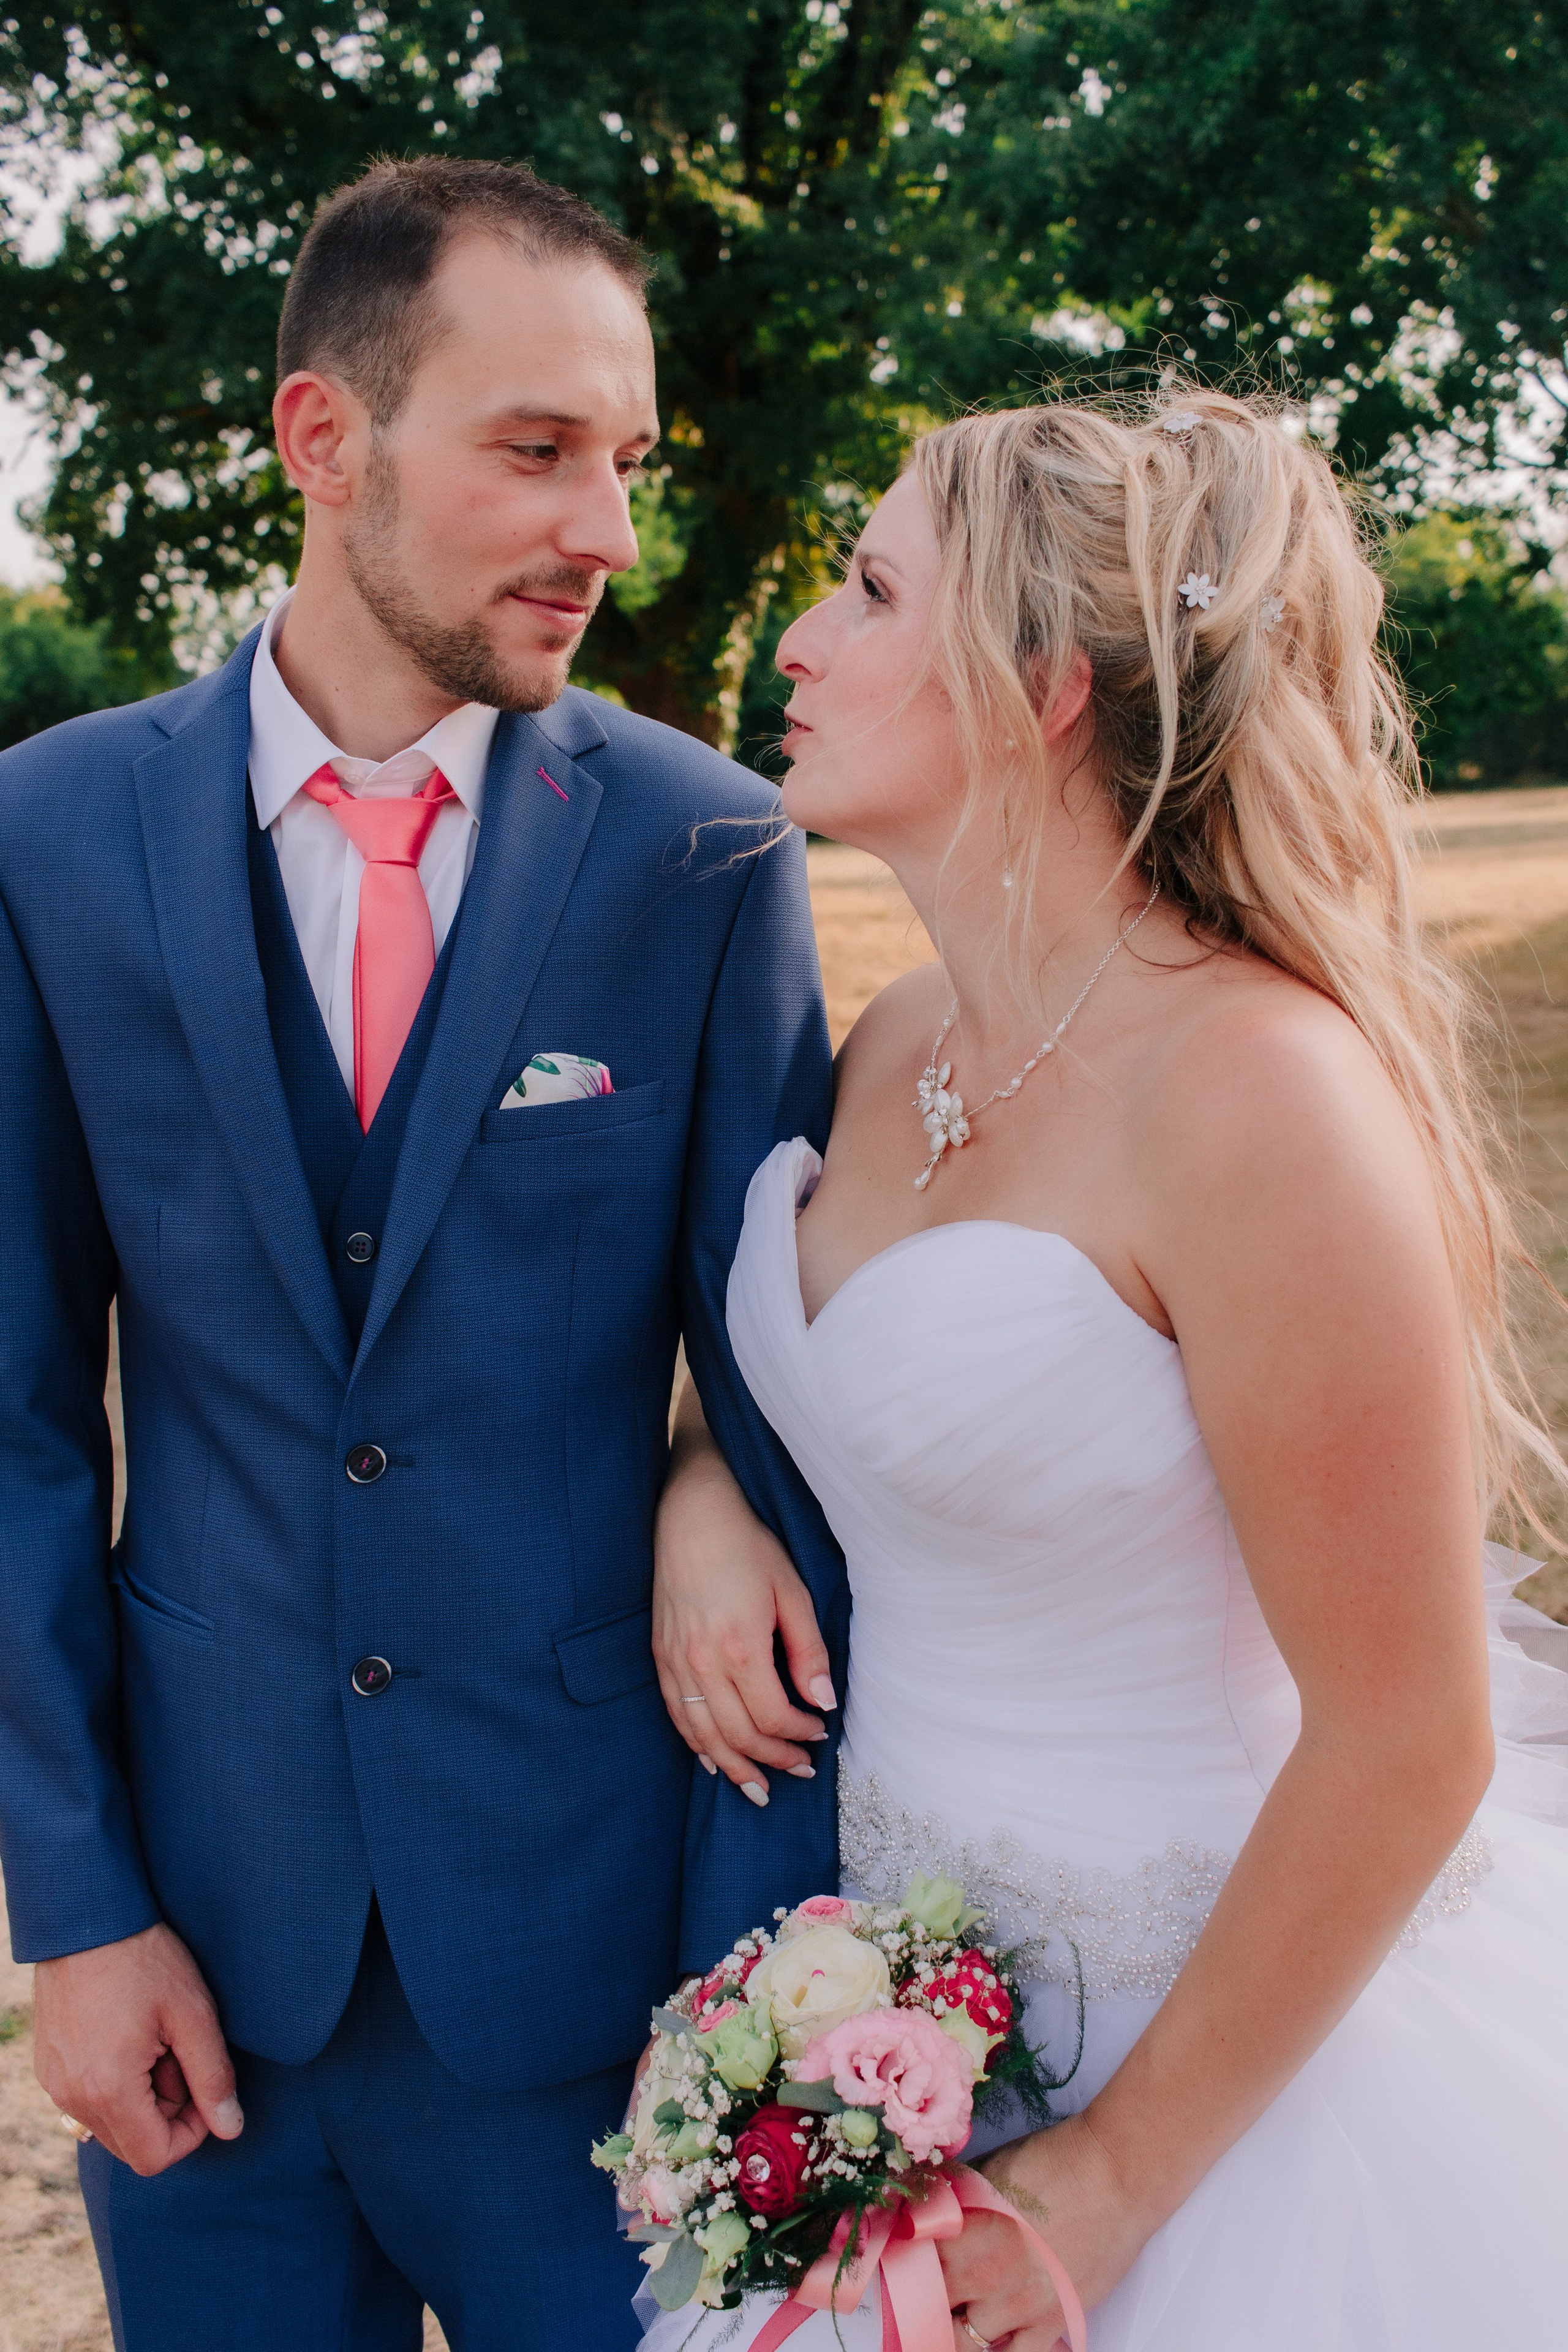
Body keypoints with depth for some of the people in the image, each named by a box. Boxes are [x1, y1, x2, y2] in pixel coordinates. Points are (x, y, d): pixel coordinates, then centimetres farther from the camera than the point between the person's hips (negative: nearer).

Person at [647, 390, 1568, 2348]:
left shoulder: (1252, 1087, -24)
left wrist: (1114, 2181, -14)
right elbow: (798, 1349, 20)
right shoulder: (901, 1046, -1)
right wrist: (698, 1483, -3)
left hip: (1242, 2046, -7)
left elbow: (1407, 1749, -22)